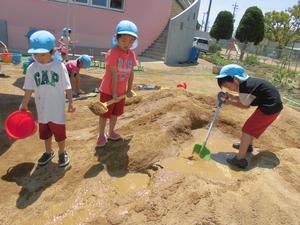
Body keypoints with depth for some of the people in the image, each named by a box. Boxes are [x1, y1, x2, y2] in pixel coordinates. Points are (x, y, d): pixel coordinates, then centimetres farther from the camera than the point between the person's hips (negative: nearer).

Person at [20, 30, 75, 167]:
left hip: (57, 107, -3)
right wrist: (24, 104, 6)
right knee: (45, 132, 19)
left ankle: (62, 152, 31)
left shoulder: (59, 66, -12)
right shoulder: (32, 68, -4)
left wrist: (70, 102, -6)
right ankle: (48, 152, 40)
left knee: (59, 131, 9)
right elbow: (29, 89, 4)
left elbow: (67, 87, -7)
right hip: (42, 108, 4)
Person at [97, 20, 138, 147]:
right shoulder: (113, 53, -21)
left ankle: (111, 132, 39)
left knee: (116, 113, 20)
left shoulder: (131, 55, -1)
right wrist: (114, 93, -20)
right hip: (108, 91, -6)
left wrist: (129, 89, 8)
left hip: (121, 91, 6)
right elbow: (114, 74, -22)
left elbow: (131, 73, 6)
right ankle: (101, 135, 27)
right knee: (104, 114, 8)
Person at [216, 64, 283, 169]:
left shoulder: (244, 87, -23)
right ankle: (247, 145, 46)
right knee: (253, 125, 26)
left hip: (270, 108, -10)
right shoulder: (246, 82, 5)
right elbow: (244, 99, 14)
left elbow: (245, 105, -8)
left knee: (247, 129, -7)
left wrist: (230, 102, 0)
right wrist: (231, 97, 4)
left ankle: (240, 159, -6)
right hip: (274, 104, 10)